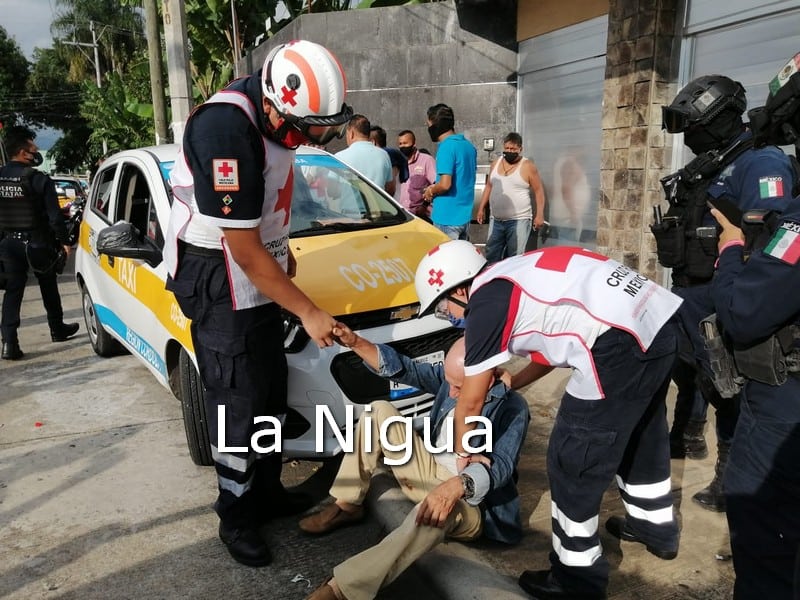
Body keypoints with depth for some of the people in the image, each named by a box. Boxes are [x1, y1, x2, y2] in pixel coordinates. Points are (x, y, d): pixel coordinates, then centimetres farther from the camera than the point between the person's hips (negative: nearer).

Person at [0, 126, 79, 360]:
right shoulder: (39, 179, -15)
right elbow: (54, 215, -15)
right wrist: (64, 241, -6)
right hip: (37, 242, -4)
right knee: (48, 288, 14)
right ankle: (58, 329, 30)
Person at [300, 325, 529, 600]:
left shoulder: (513, 408, -20)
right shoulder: (452, 377, -2)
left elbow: (501, 466, -31)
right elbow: (406, 370, 0)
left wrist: (458, 485, -52)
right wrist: (356, 343, -13)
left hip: (469, 503, -7)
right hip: (431, 474, 7)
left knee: (437, 512, -44)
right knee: (380, 411, -4)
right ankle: (347, 506, -4)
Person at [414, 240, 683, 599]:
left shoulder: (485, 303, -4)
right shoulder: (514, 277, 21)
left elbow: (471, 401, 3)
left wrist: (461, 454, 18)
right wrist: (508, 384, 39)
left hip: (620, 341, -10)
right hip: (659, 321, 10)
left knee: (572, 462, 5)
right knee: (641, 433, 29)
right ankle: (656, 526, 51)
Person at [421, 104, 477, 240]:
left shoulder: (446, 147, -16)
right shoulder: (469, 146, 10)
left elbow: (445, 184, -23)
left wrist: (430, 192, -3)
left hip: (447, 218, -8)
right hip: (465, 215, 9)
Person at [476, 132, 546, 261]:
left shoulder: (528, 166, -6)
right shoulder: (495, 163, 10)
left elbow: (538, 191, -5)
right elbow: (489, 187, 19)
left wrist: (539, 215, -11)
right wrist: (481, 208, 15)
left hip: (518, 221, -6)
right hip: (496, 220, 6)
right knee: (491, 256, 11)